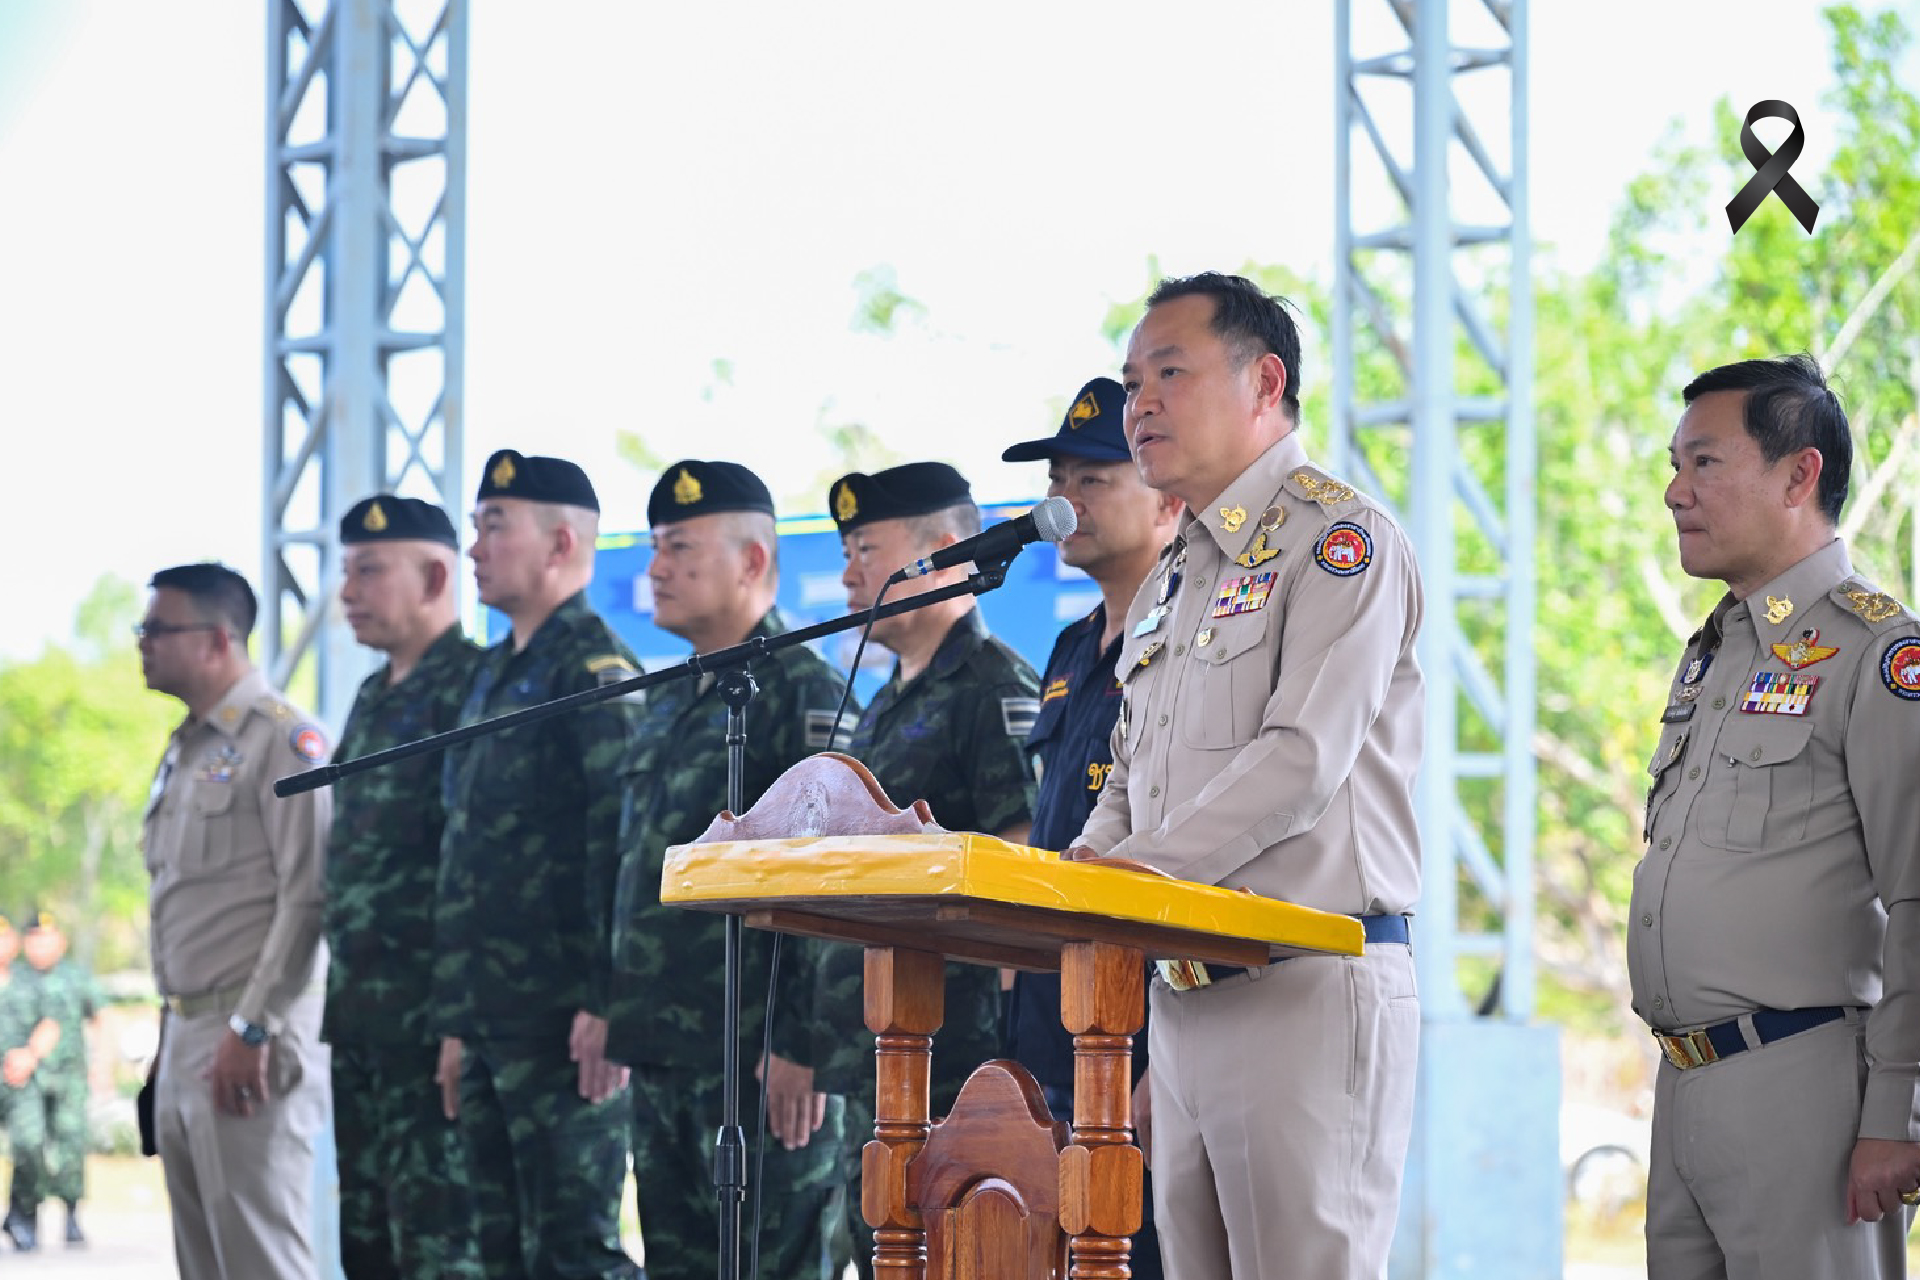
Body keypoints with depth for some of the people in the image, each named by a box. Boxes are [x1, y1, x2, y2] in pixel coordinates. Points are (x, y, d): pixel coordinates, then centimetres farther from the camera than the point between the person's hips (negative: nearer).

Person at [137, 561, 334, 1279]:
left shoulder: (284, 739, -10)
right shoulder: (184, 750, 19)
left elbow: (308, 900, -17)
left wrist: (251, 1030, -20)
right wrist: (171, 1034, 17)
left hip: (251, 1046, -9)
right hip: (185, 1034, 9)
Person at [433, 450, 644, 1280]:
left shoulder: (593, 671, -10)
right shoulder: (495, 676, 19)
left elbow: (623, 845, -18)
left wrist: (607, 1006, -23)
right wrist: (457, 1023, 20)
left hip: (563, 1025, -10)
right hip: (490, 1021, 10)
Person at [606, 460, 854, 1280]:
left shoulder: (801, 693, -9)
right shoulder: (667, 701, 18)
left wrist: (802, 1047, -20)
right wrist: (618, 1019, 18)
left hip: (762, 1058, -9)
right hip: (662, 1054, 9)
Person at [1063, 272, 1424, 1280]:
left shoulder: (1338, 536, -6)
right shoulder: (1169, 583, 22)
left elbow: (1305, 755, -17)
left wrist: (1139, 867, -21)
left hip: (1309, 991, -9)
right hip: (1180, 996, 9)